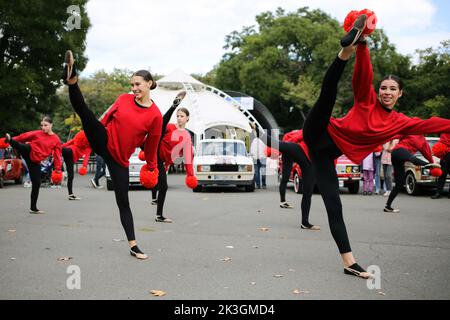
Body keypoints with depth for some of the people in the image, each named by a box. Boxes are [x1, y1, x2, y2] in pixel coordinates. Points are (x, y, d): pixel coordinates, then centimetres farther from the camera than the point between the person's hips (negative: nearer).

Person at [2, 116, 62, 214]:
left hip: (35, 161, 1)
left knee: (36, 183, 2)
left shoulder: (56, 140, -2)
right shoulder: (37, 133, -1)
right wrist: (12, 139, -8)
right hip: (28, 151, -1)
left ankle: (33, 208, 12)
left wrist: (58, 170, -5)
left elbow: (57, 156, -2)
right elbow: (24, 136, -1)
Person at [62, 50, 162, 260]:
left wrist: (151, 168, 12)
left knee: (123, 202, 1)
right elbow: (107, 117, 11)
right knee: (84, 112, -28)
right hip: (104, 143, 1)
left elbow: (151, 145, 2)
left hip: (120, 159, -1)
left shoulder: (155, 115, -9)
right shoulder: (124, 99, -2)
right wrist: (93, 135, 17)